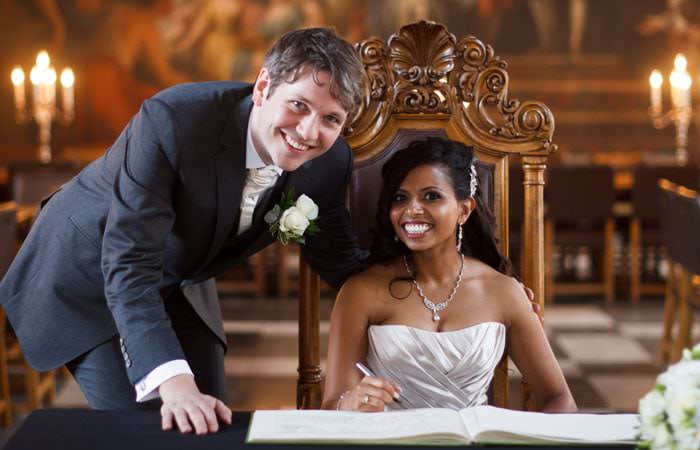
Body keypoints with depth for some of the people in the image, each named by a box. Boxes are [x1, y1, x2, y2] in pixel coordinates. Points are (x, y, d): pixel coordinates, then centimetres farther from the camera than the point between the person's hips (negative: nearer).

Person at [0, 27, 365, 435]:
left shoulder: (330, 163, -18)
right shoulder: (173, 121, -35)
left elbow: (341, 264, -1)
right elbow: (128, 266, -39)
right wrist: (173, 380, -50)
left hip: (180, 287, 5)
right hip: (89, 276, -5)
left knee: (212, 425, 3)